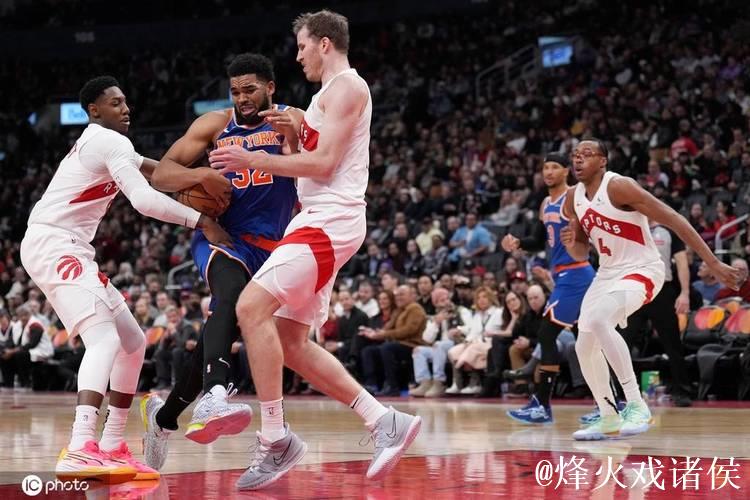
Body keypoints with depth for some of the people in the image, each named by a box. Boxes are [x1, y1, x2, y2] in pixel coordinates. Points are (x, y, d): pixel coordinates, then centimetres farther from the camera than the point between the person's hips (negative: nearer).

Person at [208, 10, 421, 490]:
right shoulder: (330, 93, 24)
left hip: (331, 220, -11)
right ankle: (385, 421, 8)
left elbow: (324, 163, -17)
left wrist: (253, 159, -14)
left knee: (253, 307, -21)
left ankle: (276, 440, -18)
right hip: (317, 220, 11)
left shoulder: (346, 86, -8)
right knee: (291, 343, 7)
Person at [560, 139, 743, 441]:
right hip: (607, 273, 8)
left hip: (641, 270, -8)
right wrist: (571, 244, -11)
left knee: (598, 320, -32)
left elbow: (674, 220, -22)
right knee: (585, 346, 6)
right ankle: (609, 420, 24)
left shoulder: (619, 187, -20)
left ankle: (636, 406, -28)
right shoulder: (573, 198, 3)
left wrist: (713, 264, -25)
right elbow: (581, 253, 15)